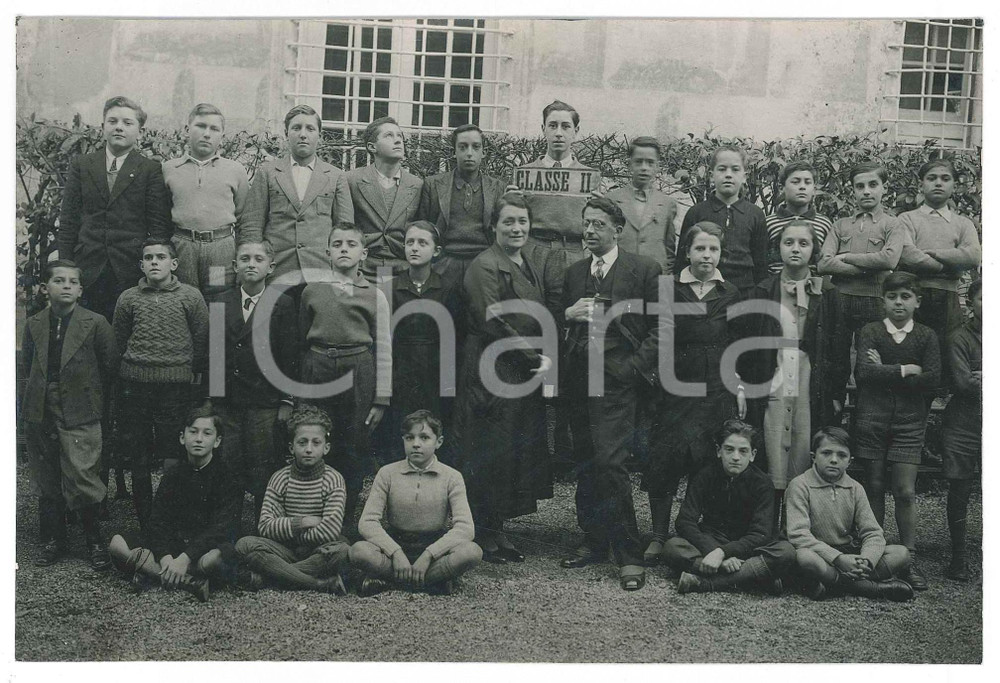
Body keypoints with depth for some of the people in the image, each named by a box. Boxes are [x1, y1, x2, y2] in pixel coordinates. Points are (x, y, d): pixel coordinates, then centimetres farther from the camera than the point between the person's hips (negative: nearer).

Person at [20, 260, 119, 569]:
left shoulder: (95, 323, -4)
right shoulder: (33, 325, 7)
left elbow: (110, 366, 1)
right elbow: (26, 367, 17)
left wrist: (93, 398, 5)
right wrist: (39, 395, 8)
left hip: (80, 416, -4)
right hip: (40, 415, 4)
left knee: (82, 481, -9)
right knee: (47, 483, 12)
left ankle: (95, 541, 7)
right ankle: (52, 541, 25)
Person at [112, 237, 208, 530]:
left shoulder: (190, 296, 3)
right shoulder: (129, 298, 9)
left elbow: (202, 340, 7)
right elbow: (118, 341, 16)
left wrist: (192, 373, 7)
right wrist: (134, 368, 13)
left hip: (176, 387, -2)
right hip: (135, 386, 2)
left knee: (174, 462, -4)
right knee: (139, 462, 7)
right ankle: (145, 525, 18)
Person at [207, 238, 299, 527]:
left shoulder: (283, 304, 1)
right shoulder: (219, 303, 9)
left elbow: (290, 357, 0)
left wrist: (287, 402, -3)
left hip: (265, 405, -2)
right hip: (225, 405, 2)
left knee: (264, 475, 0)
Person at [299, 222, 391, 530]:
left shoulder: (374, 295, 5)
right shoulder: (312, 291, 8)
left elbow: (383, 350, 4)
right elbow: (300, 340, 14)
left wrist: (381, 399, 0)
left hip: (359, 371, -1)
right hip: (318, 368, 1)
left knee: (355, 448, 3)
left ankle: (347, 519, 17)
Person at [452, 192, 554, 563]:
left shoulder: (532, 264, 15)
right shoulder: (484, 266, -12)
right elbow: (494, 324, -18)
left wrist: (545, 356, 5)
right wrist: (535, 357, -13)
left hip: (526, 371, 9)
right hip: (492, 373, -9)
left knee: (520, 452, 10)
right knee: (491, 453, -3)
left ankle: (496, 531, 21)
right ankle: (486, 537, 9)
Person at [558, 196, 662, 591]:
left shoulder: (644, 270, 1)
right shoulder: (573, 273, 17)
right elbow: (557, 325, 20)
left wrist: (638, 365, -9)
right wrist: (568, 315, -1)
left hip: (616, 380, -6)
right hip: (578, 378, 6)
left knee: (609, 463, -14)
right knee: (585, 465, 9)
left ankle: (628, 556, -6)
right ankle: (594, 541, 21)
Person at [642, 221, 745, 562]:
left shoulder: (730, 293, 8)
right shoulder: (670, 289, 2)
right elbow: (663, 339, 0)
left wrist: (740, 387, 10)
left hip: (718, 389, 2)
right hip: (678, 386, -1)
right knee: (664, 460, -5)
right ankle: (658, 536, 6)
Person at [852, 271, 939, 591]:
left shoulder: (926, 336, 5)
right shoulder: (870, 331, 3)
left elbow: (932, 379, -8)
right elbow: (862, 371, -13)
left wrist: (883, 372, -9)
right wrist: (905, 370, -11)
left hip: (909, 421, 0)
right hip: (871, 418, 0)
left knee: (905, 492, -3)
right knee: (874, 487, 5)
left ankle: (909, 559, 4)